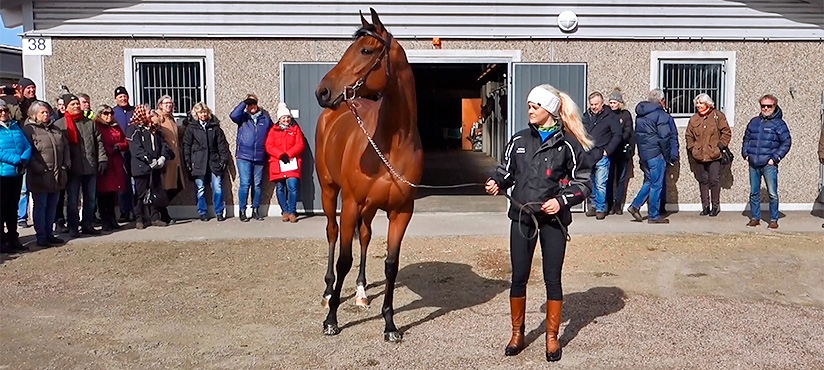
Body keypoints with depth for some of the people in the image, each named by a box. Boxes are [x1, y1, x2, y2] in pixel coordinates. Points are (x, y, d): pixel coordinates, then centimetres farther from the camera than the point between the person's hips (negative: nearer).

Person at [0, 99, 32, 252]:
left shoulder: (15, 127, 13)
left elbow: (27, 146, 7)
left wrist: (23, 160, -10)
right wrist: (16, 160, -19)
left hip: (17, 174, 6)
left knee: (13, 207, 13)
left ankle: (13, 238, 22)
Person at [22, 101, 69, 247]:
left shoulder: (56, 129, 16)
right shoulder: (29, 129, -4)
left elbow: (66, 146, 18)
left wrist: (66, 165, 5)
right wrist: (39, 169, -18)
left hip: (57, 175, 6)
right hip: (40, 176, -6)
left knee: (52, 205, 12)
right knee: (40, 206, 0)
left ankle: (49, 234, 21)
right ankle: (41, 236, 6)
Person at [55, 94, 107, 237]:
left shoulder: (90, 122, 12)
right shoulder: (59, 124, 0)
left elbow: (99, 142, 11)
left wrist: (102, 159, 1)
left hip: (91, 168, 4)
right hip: (72, 169, -4)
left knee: (91, 199, 10)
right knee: (72, 200, 2)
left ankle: (87, 225, 21)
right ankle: (73, 227, 11)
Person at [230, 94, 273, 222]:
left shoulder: (265, 118, 12)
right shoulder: (243, 117, 7)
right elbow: (233, 115, -14)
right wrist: (244, 102, -9)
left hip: (259, 158, 2)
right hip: (244, 157, -2)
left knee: (257, 185, 8)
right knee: (245, 184, -8)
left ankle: (255, 210, 19)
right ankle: (242, 211, 3)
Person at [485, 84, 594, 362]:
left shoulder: (567, 144, -5)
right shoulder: (520, 140, 4)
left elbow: (583, 183, -1)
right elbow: (507, 170, 14)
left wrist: (562, 200, -15)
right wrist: (497, 182, -6)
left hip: (553, 219, -2)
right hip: (521, 217, 3)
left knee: (552, 279, 6)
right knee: (518, 277, 7)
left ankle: (552, 337, 21)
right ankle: (517, 334, 23)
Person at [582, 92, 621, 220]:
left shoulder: (610, 117, 0)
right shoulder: (586, 116, 12)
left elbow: (617, 135, -3)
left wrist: (607, 151, -9)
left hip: (601, 157, -5)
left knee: (600, 184, -5)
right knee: (591, 183, 11)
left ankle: (600, 209, 3)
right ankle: (594, 205, 22)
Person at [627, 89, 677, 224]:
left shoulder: (640, 115, 12)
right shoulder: (661, 115, -11)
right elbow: (664, 138, -14)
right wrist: (668, 156, -5)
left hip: (643, 153, 7)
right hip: (656, 153, -7)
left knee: (649, 181, 19)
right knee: (656, 185, 0)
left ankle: (635, 205, 9)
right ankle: (654, 216, 5)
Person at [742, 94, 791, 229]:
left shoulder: (779, 123, -1)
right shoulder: (754, 122, 14)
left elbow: (786, 142, -3)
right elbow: (746, 139, 22)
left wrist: (775, 158, -9)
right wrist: (745, 154, 9)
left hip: (769, 165, -4)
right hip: (753, 164, 5)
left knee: (772, 194, -1)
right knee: (754, 193, 10)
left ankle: (774, 220, 9)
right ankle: (755, 218, 19)